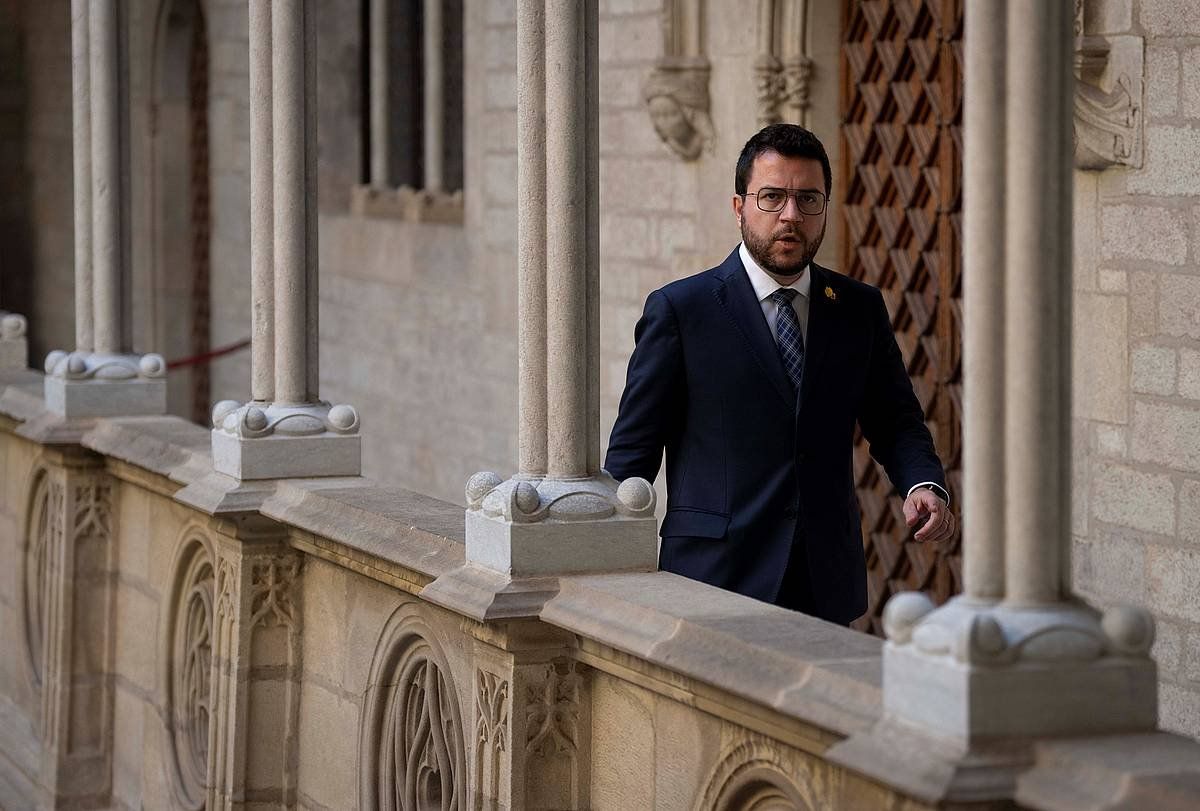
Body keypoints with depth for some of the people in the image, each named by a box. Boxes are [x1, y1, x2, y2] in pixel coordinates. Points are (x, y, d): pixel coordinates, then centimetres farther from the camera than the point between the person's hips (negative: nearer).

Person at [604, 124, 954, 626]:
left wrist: (923, 485, -7)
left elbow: (896, 422, 15)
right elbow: (634, 449, 0)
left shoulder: (860, 310, 10)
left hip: (827, 585, 4)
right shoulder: (679, 310, -1)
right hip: (713, 584, -4)